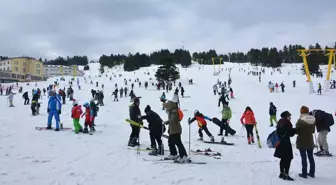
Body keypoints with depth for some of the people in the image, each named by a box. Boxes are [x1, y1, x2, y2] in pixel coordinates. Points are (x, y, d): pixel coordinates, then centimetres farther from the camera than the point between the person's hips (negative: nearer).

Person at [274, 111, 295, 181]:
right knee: (288, 159, -3)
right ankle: (286, 174, -5)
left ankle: (282, 173, 23)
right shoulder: (287, 123, -14)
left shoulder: (280, 122, 9)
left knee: (283, 158, 17)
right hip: (286, 142, -8)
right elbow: (291, 134, -13)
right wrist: (295, 130, 1)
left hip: (280, 142, 8)